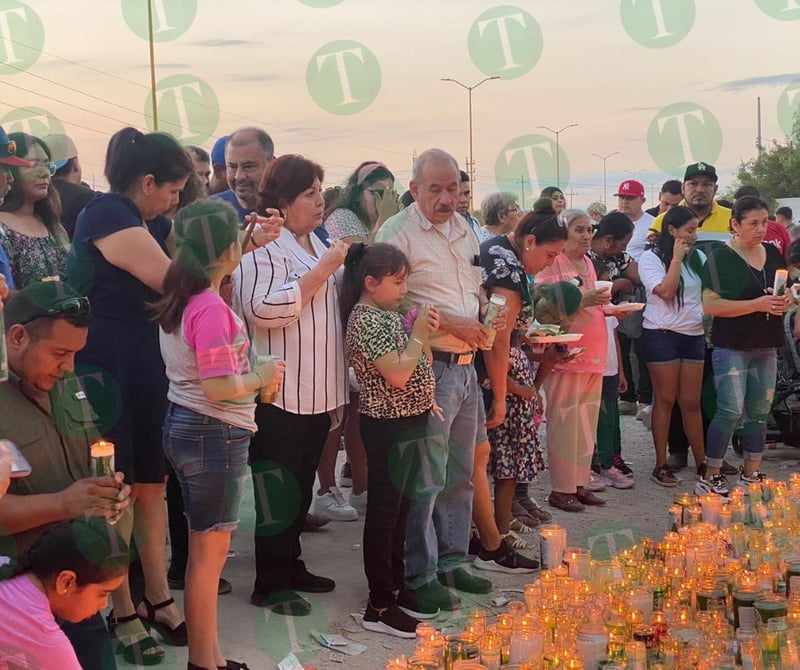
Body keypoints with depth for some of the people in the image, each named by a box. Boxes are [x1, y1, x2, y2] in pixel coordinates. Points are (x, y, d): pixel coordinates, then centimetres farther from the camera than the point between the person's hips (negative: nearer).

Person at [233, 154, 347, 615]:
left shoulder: (316, 243, 15)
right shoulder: (263, 246, -12)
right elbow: (264, 310, -26)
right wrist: (322, 271, -22)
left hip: (318, 392, 9)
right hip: (281, 394, -9)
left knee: (302, 488, 17)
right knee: (278, 492, 0)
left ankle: (290, 566, 29)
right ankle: (270, 584, 11)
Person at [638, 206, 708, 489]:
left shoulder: (698, 258, 12)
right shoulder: (650, 259, -3)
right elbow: (666, 291, -16)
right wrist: (677, 258, -12)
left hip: (694, 335, 5)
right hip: (662, 335, -5)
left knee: (691, 403, 6)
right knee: (665, 400, 1)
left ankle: (702, 466, 10)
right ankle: (661, 466, 9)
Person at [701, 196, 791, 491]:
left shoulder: (773, 253, 8)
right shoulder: (720, 257, -10)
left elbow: (785, 290, 21)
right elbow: (710, 305, -18)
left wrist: (785, 299, -4)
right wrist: (758, 304, -23)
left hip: (766, 346, 6)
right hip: (731, 347, -6)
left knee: (760, 411, 11)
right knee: (730, 411, -8)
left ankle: (751, 474, 23)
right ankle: (711, 475, 2)